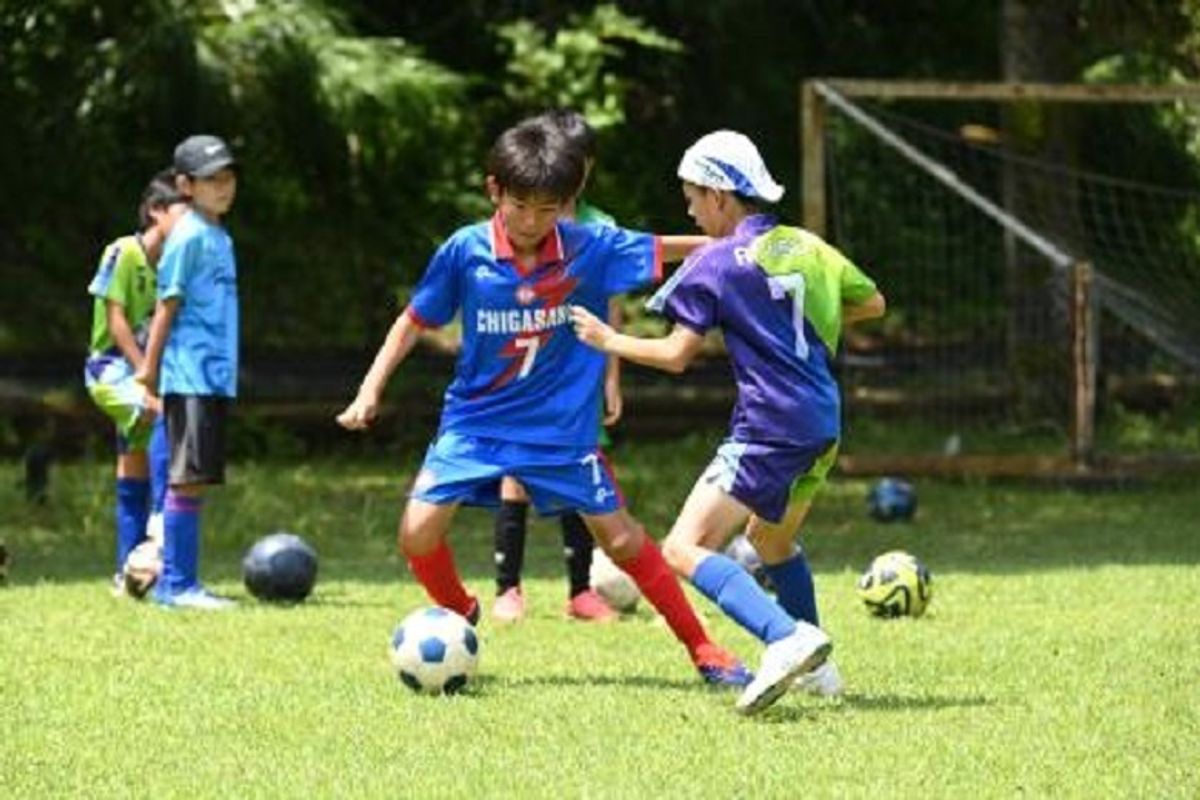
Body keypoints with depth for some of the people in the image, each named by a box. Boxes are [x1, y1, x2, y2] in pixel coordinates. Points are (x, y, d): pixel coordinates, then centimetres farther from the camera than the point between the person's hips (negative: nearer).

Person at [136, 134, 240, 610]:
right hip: (189, 375, -8)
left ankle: (183, 582, 11)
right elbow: (168, 304, -11)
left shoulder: (220, 237, 17)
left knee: (197, 480, 8)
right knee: (188, 477, -10)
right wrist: (149, 368, -13)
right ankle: (174, 584, -10)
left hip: (216, 376, 8)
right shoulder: (190, 236, -8)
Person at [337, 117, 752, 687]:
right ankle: (459, 617, 20)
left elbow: (664, 251, 1)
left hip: (563, 426, -1)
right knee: (418, 533, -11)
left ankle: (704, 651, 12)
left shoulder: (590, 248, -11)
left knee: (622, 538, 0)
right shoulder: (465, 251, -11)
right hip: (476, 420, 1)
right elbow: (415, 320, 1)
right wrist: (371, 390, -4)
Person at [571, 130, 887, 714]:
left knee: (683, 549, -16)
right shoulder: (806, 247, 13)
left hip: (769, 429, -8)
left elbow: (676, 355, -8)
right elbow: (871, 301, 24)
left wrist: (609, 341, 7)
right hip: (823, 425, 8)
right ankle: (815, 666, 35)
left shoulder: (716, 264, -7)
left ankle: (787, 637, -34)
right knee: (772, 539, 32)